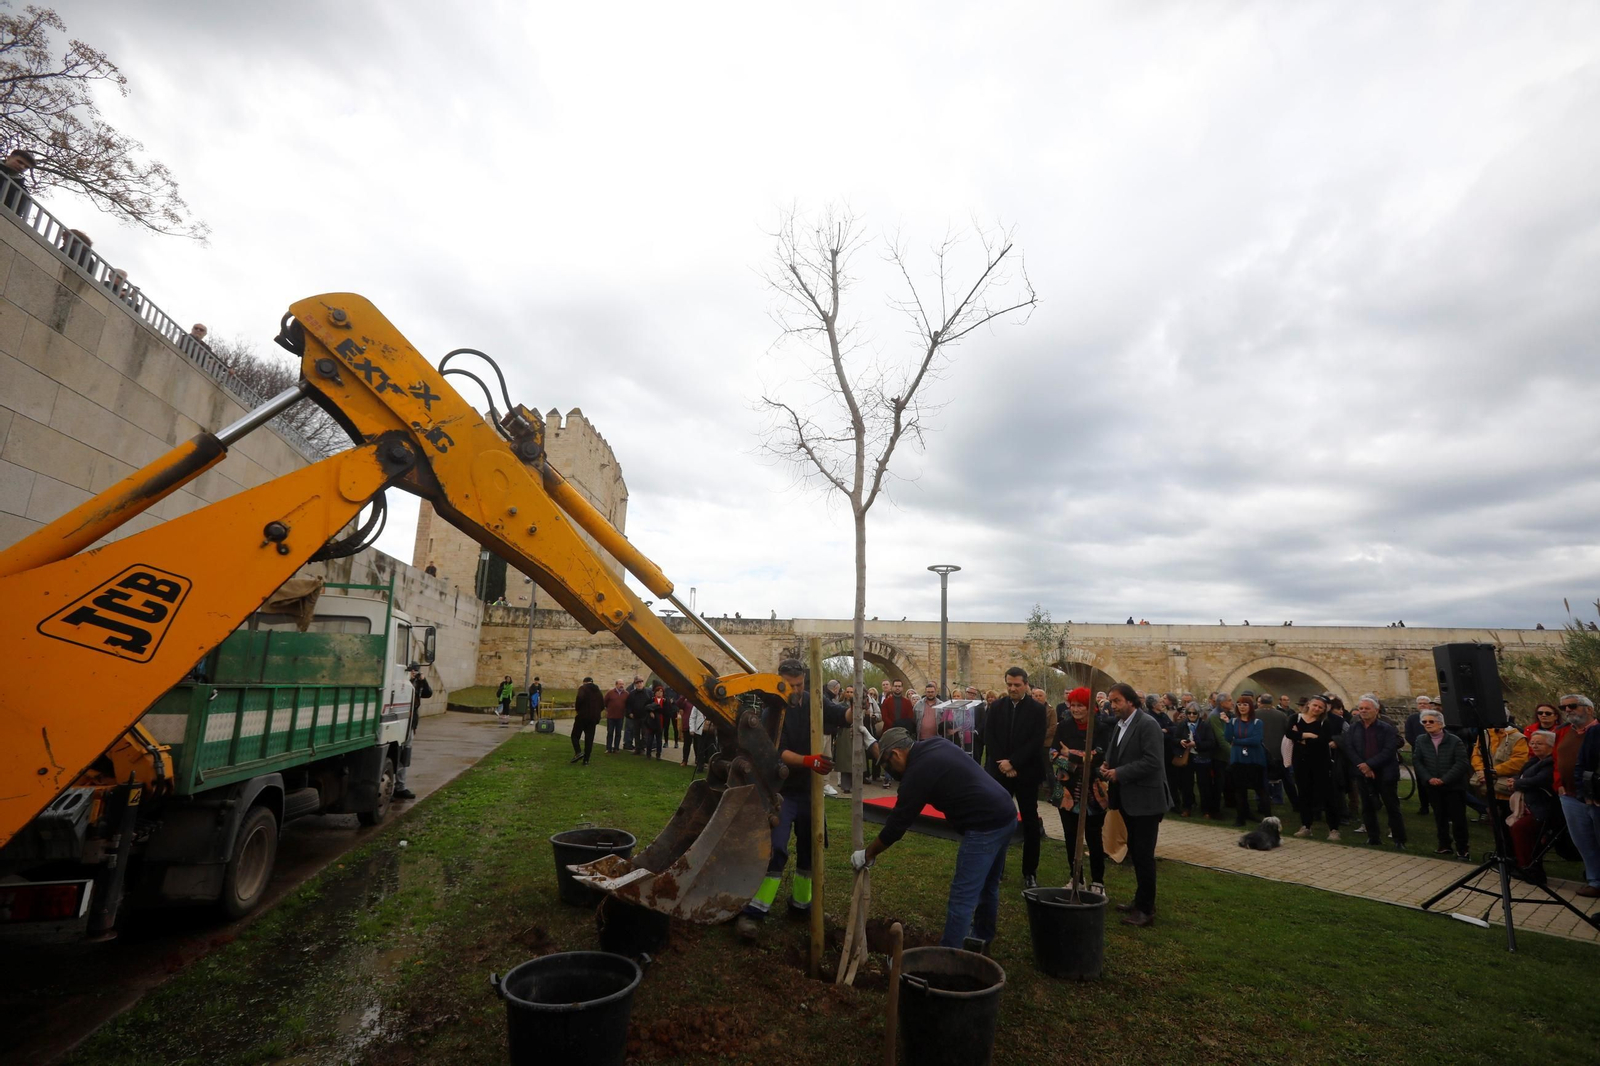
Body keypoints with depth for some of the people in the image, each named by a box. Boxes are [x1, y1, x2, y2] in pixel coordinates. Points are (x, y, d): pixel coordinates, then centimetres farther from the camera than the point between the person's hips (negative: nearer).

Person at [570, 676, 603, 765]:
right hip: (593, 718, 5)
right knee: (589, 739, 7)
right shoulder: (598, 691, 16)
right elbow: (602, 705, 13)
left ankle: (578, 752, -13)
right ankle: (586, 760, 5)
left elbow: (580, 698, -22)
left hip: (582, 716, -5)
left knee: (575, 735, 8)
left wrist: (577, 709, -8)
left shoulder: (583, 688, -2)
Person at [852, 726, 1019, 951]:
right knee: (988, 886, 25)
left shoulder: (917, 772, -13)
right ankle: (981, 939, 41)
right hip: (1005, 814, 10)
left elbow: (898, 822, -5)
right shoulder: (936, 745, 10)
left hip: (985, 826, -10)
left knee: (962, 897, -1)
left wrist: (867, 854, 6)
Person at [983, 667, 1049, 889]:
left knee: (1030, 823, 6)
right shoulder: (996, 706, 4)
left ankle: (1030, 872, 17)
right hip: (1000, 772, 2)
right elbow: (991, 739, 1)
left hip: (1026, 774, -2)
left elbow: (1036, 742, -12)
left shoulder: (1038, 709, -4)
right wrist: (1003, 766, -10)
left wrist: (1013, 763, -16)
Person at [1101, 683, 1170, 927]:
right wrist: (1107, 766, -1)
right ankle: (1141, 899, 30)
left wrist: (1119, 774, -21)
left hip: (1145, 800, -8)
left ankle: (1146, 910, 8)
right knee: (1135, 852, 17)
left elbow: (1152, 762, -24)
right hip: (1129, 800, 9)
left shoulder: (1147, 724, -16)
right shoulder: (1120, 725, 10)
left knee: (1144, 855, -2)